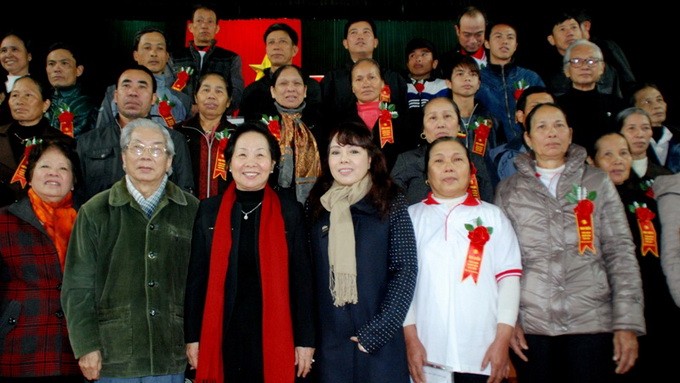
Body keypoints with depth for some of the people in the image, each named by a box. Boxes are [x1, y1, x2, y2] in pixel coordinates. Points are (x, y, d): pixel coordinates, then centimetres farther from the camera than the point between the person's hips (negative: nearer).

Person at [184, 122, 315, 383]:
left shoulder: (290, 212, 0)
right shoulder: (209, 211, 3)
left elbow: (302, 280, 1)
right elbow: (196, 278, 5)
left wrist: (305, 340, -2)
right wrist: (193, 337, 2)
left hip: (274, 336, -1)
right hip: (223, 335, 1)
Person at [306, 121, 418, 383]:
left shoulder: (391, 203, -3)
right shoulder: (315, 205, 4)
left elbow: (405, 270, -8)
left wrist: (376, 332, -13)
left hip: (380, 343, -2)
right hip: (329, 343, 2)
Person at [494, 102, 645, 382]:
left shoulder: (597, 182, 9)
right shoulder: (509, 189, 9)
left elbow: (620, 252, 4)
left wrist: (628, 323, -4)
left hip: (592, 321, 0)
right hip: (529, 325, 0)